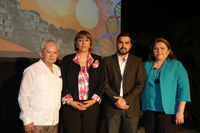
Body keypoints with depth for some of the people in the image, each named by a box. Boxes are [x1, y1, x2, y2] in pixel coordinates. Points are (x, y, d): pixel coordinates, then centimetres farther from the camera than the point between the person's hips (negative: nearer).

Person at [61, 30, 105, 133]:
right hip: (71, 106, -1)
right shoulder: (67, 60, 6)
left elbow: (102, 82, 7)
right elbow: (63, 83, 3)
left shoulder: (97, 60, 9)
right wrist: (69, 101, -8)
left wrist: (94, 100, -5)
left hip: (91, 105, 1)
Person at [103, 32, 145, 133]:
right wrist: (116, 99, -12)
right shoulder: (107, 61, 7)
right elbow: (104, 83, -1)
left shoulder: (137, 61, 8)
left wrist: (126, 100, -11)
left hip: (131, 108, 1)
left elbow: (141, 84, 0)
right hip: (111, 108, 0)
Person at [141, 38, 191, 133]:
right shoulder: (146, 65, 9)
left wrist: (180, 111, -11)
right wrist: (140, 106, 9)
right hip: (148, 109, 3)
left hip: (167, 110, -3)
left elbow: (183, 88, -5)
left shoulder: (176, 65, -1)